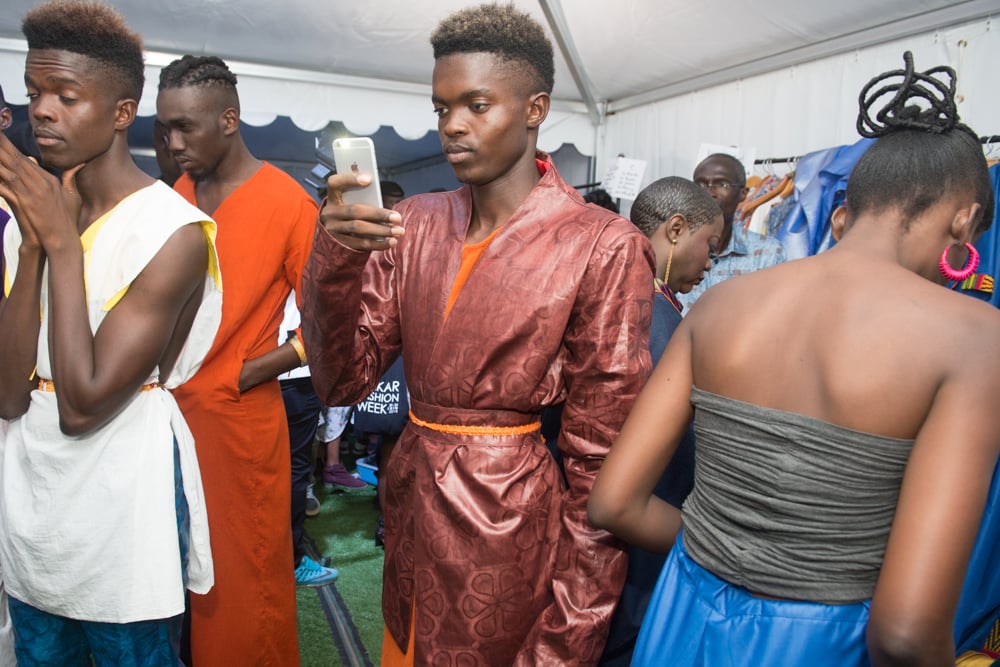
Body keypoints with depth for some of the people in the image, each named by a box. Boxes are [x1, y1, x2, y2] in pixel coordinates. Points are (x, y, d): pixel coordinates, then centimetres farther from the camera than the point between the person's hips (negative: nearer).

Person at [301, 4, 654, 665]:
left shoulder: (603, 247, -15)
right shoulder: (412, 224, 1)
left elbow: (599, 462, -12)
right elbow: (345, 383, -1)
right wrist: (334, 263, -19)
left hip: (509, 525, -5)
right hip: (407, 505, 5)